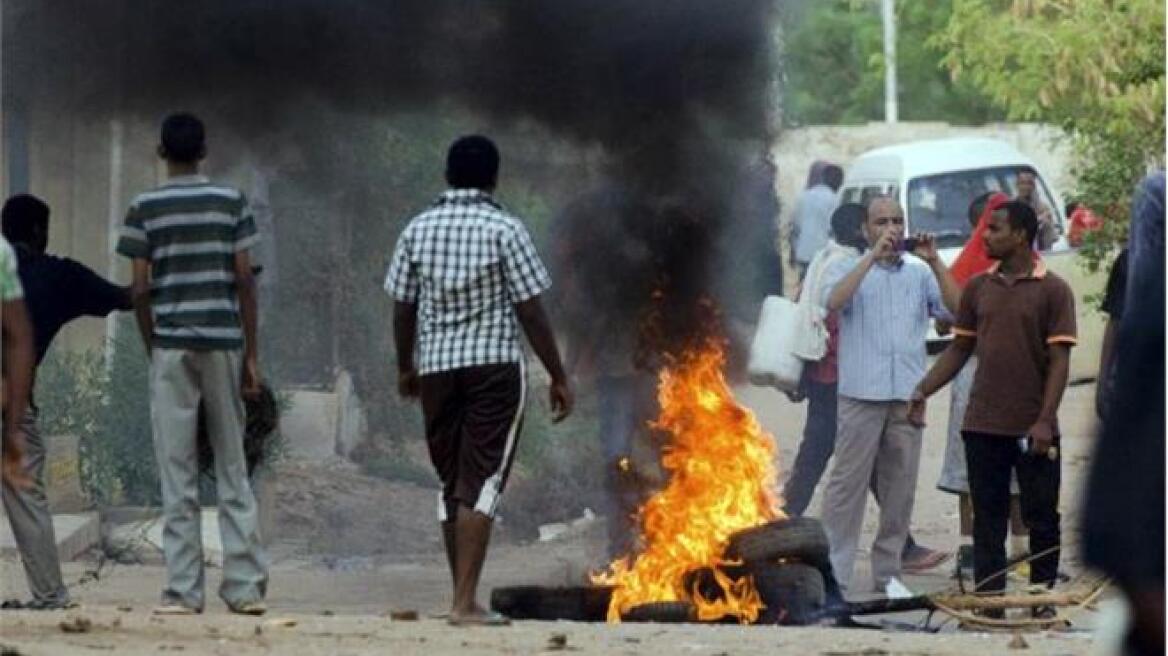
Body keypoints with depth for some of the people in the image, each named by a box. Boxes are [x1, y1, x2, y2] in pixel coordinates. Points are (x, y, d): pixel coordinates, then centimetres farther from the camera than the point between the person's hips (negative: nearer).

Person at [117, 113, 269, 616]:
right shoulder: (230, 202, 3)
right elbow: (243, 280, 1)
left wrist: (152, 348, 10)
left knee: (177, 473, 1)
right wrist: (251, 353, 6)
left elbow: (140, 288, -2)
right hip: (224, 341, 2)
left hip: (171, 344, -2)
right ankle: (246, 586, 3)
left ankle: (183, 590, -2)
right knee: (233, 467, 7)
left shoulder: (145, 209, -1)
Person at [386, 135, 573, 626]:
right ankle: (466, 603, -13)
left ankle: (462, 596, 17)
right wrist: (558, 377, -1)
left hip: (437, 366, 4)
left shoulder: (418, 230, 4)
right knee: (482, 483, -5)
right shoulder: (504, 230, -7)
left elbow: (403, 307, 8)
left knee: (453, 483, 13)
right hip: (494, 365, -4)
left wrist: (405, 367, 23)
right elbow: (530, 310, -8)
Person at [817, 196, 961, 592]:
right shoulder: (848, 270, 9)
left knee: (899, 488, 7)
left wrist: (933, 261, -6)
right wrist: (873, 255, -13)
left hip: (908, 396, 3)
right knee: (848, 483, -5)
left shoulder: (921, 275, 15)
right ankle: (832, 571, -4)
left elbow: (955, 309, 2)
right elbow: (834, 301, -12)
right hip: (861, 393, -3)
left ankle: (887, 572, 14)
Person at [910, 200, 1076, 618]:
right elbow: (960, 348, 13)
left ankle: (1043, 602, 12)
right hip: (983, 426, 4)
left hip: (1033, 429, -4)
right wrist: (923, 390, 1)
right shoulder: (978, 288, 9)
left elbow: (1059, 360, -8)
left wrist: (1045, 420, -16)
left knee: (1041, 518, 4)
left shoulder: (1052, 291, -4)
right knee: (988, 518, 7)